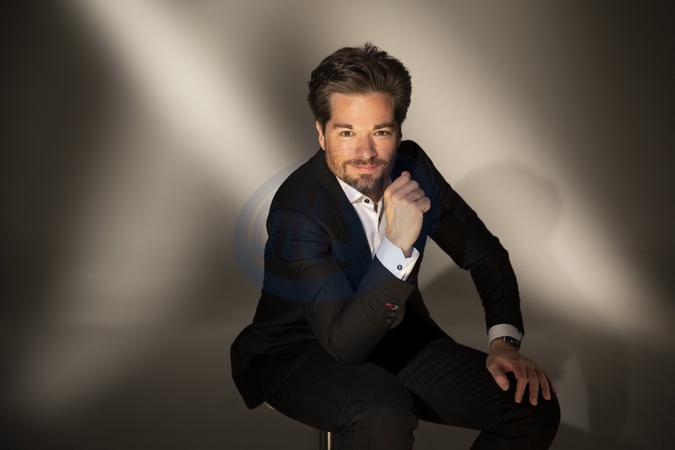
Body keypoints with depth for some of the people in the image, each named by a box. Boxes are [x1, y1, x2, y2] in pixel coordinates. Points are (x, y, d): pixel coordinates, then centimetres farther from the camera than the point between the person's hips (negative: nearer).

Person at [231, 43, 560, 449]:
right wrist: (397, 246, -42)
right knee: (382, 413, -39)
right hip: (301, 352, -5)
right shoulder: (298, 207, -26)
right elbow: (344, 341, -32)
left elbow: (484, 253, 5)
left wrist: (504, 341, -9)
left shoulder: (412, 166, -8)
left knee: (536, 407, -10)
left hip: (396, 334, 6)